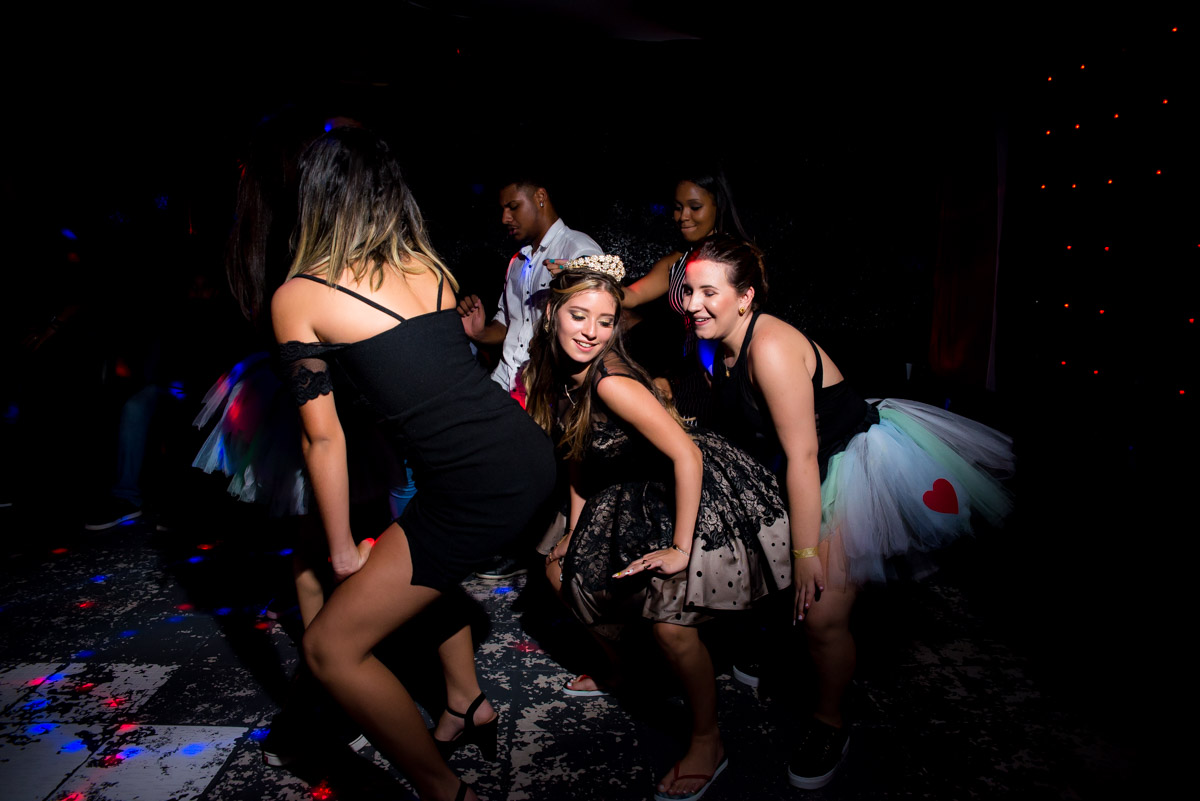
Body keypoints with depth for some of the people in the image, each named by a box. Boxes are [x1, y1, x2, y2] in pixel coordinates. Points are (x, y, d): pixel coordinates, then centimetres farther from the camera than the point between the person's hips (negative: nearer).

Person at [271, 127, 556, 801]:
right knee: (424, 560, 35)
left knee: (332, 647, 7)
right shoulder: (430, 266, 13)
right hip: (531, 452, 8)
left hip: (479, 488, -8)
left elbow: (324, 436, 0)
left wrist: (343, 550, 8)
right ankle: (469, 705, 43)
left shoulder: (297, 297, -2)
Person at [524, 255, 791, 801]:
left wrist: (680, 549, -26)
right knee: (563, 569, 14)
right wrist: (574, 531, 12)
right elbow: (580, 455, 9)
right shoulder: (558, 375, -5)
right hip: (639, 496, 9)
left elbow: (687, 456, -32)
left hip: (699, 494, -9)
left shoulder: (611, 382, -30)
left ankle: (708, 743, 9)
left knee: (668, 620, -18)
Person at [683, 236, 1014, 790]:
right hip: (823, 473, 9)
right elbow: (746, 433, 11)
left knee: (822, 613, -6)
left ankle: (829, 724, 20)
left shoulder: (771, 346, -29)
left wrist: (806, 552, -23)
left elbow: (802, 456, -28)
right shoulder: (724, 346, -1)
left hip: (860, 463, -9)